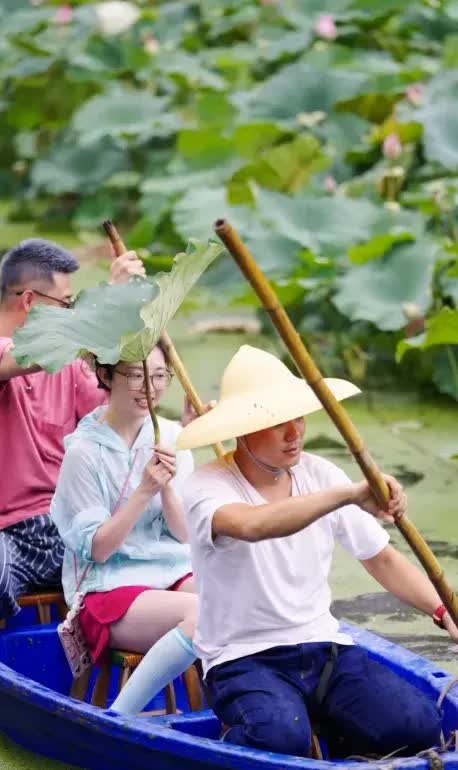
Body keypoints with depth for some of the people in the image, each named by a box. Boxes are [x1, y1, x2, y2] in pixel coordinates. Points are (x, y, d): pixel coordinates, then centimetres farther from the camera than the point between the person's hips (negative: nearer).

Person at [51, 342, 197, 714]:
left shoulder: (171, 436, 7)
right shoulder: (85, 451, -8)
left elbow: (185, 536, 5)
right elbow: (97, 549, -9)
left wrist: (167, 487, -14)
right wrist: (144, 491, -18)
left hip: (174, 572, 5)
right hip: (111, 587, -5)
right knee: (201, 613, -33)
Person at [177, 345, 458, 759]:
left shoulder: (320, 475, 6)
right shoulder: (208, 486, -13)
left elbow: (382, 558, 12)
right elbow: (252, 525, -37)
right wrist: (349, 495, -44)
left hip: (324, 647, 5)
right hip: (244, 658, -4)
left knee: (418, 725, -20)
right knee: (282, 737, -35)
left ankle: (338, 752, 9)